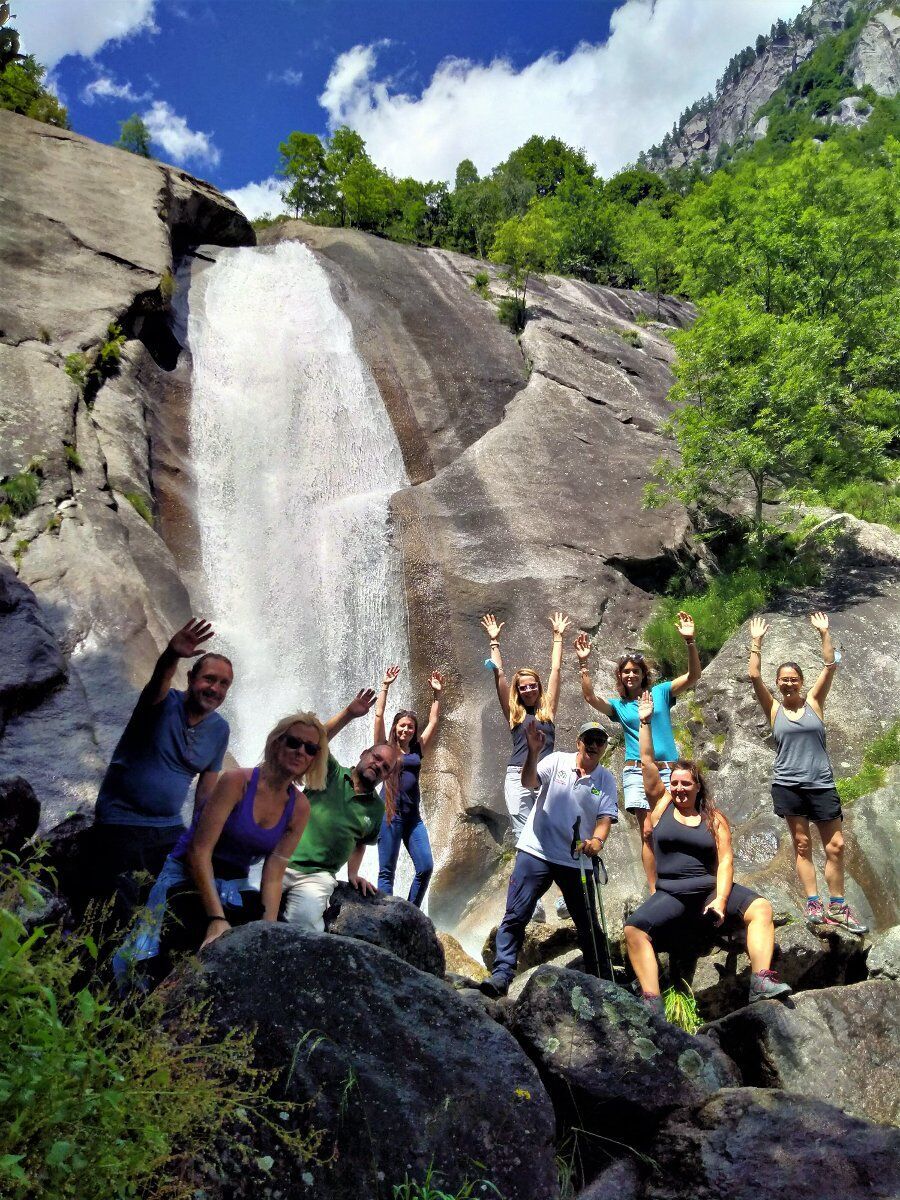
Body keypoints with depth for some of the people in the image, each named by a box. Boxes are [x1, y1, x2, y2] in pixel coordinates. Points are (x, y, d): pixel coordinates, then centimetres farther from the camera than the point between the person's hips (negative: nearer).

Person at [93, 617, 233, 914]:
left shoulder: (220, 729, 2)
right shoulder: (165, 703, -13)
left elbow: (206, 790, 8)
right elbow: (159, 683, -38)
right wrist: (171, 656, -58)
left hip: (170, 827, 5)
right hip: (120, 824, -5)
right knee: (118, 908, -8)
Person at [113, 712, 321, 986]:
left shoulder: (300, 808, -3)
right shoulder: (237, 781, -18)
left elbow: (273, 876, -5)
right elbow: (199, 852, -21)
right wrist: (217, 918, -28)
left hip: (235, 887, 5)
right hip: (188, 875, -4)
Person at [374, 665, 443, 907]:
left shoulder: (417, 749, 12)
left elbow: (433, 721, 15)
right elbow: (378, 714, -3)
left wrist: (437, 693, 13)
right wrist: (385, 686, -4)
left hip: (413, 815, 4)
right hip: (390, 812, -4)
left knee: (426, 867, -5)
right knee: (387, 871, -1)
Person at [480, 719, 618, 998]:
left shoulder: (606, 779, 3)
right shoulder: (558, 760, -2)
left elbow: (606, 816, -6)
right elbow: (529, 782, -15)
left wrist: (597, 840, -27)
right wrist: (533, 752, -31)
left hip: (577, 860, 2)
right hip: (537, 852, -2)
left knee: (588, 925, 14)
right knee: (515, 917, -7)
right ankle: (501, 975, -1)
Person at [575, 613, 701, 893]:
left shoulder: (660, 693, 9)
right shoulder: (618, 705, 10)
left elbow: (693, 675, -2)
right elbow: (589, 696, -7)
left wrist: (690, 642, -15)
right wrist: (584, 663, -16)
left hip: (668, 771, 0)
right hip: (637, 772, 0)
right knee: (648, 832, -4)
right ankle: (655, 892, 2)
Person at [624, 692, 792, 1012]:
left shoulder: (714, 818, 6)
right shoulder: (661, 805, 7)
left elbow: (725, 860, -2)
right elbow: (647, 762, 2)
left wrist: (721, 899, -17)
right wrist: (645, 722, 1)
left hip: (711, 889, 1)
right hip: (670, 895, 0)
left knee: (761, 909, -24)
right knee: (633, 930, -25)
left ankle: (761, 982, -29)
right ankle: (652, 1003, -27)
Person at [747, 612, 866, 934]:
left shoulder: (813, 703, 5)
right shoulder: (773, 709, 2)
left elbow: (830, 666, -2)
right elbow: (754, 675, -8)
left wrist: (824, 633, -5)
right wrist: (756, 641, -8)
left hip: (821, 783, 1)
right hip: (787, 784, -1)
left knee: (835, 845, 2)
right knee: (802, 845, 4)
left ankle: (836, 908, 11)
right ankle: (813, 904, 7)